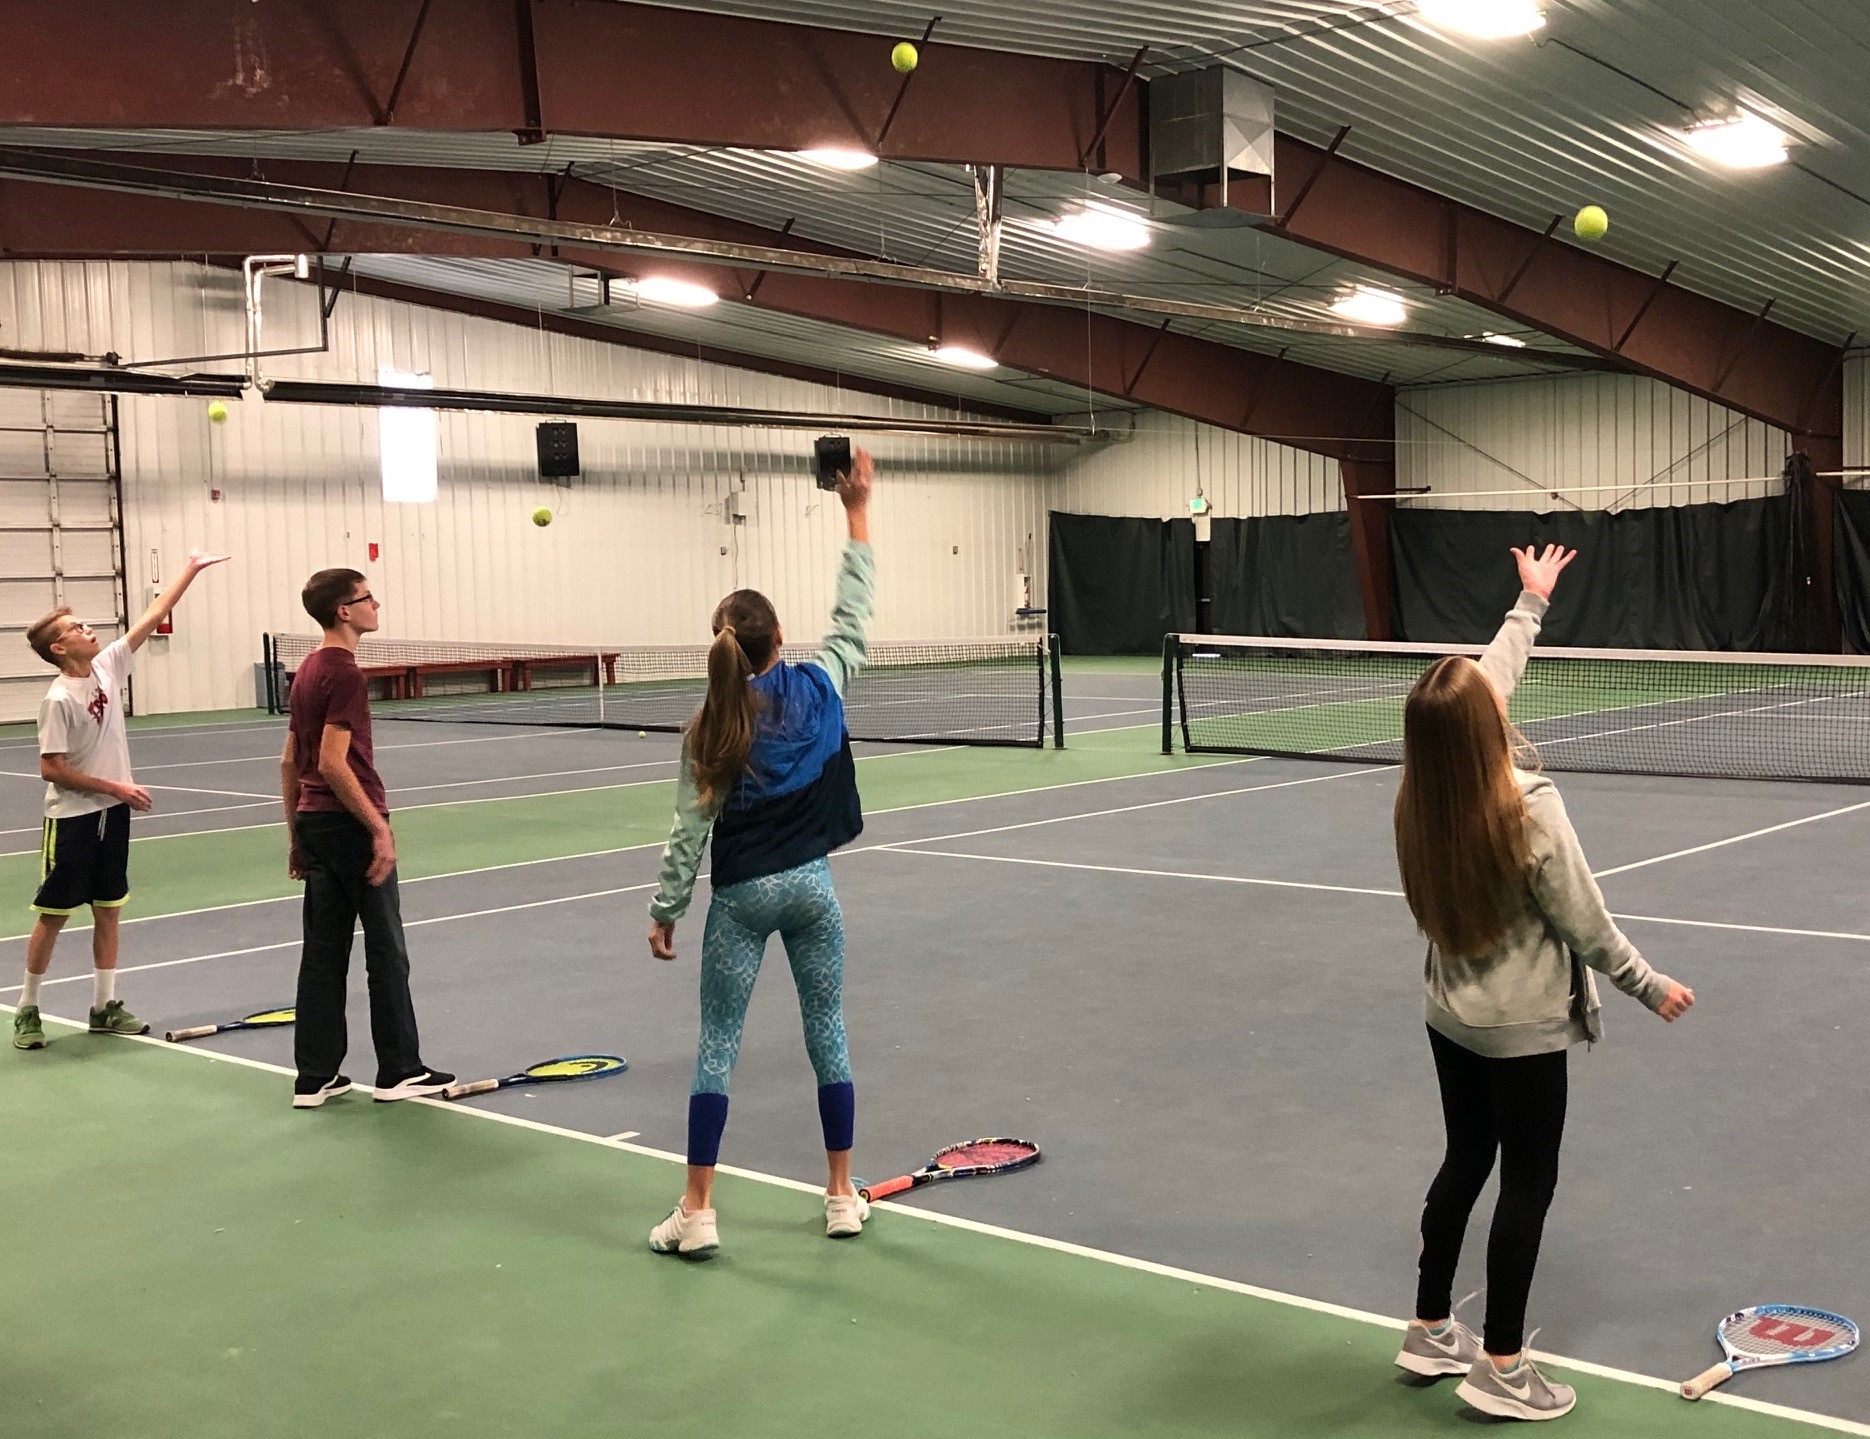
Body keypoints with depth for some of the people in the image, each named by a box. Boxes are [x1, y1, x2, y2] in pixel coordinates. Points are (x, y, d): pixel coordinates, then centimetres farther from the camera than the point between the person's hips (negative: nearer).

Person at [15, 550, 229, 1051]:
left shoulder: (107, 666, 0)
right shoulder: (58, 700, -19)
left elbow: (153, 616, 4)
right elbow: (51, 769, -19)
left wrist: (191, 569, 6)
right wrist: (115, 787, -16)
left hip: (112, 812, 7)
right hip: (71, 818, -7)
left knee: (109, 909, 10)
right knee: (53, 913, 3)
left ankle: (104, 1007, 18)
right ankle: (27, 1009, 15)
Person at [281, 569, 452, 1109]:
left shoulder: (308, 671, 13)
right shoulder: (345, 674, -15)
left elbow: (289, 761, 16)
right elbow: (333, 763, -22)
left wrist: (297, 835, 21)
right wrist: (379, 828, -20)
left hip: (313, 824, 9)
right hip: (351, 826, -9)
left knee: (322, 952, 10)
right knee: (386, 952, 2)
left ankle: (315, 1077, 12)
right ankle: (399, 1070, 9)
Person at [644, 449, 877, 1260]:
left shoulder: (710, 730, -9)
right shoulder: (819, 690, -7)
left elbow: (689, 833, -8)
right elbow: (853, 616, 7)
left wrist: (665, 910, 3)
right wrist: (857, 512, 11)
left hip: (740, 896, -2)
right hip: (810, 886, 2)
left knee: (717, 1046, 4)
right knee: (828, 1035, 12)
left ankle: (697, 1214, 5)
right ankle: (842, 1198, 19)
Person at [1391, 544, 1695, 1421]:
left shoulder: (1422, 796, -10)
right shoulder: (1529, 808, -27)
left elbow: (1488, 683, 6)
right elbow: (1585, 925, -16)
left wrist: (1530, 603, 17)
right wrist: (1649, 986, 0)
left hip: (1451, 1017, 6)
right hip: (1523, 1030, -6)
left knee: (1464, 1164, 20)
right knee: (1527, 1184, 7)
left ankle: (1429, 1332, 30)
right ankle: (1499, 1369, 16)